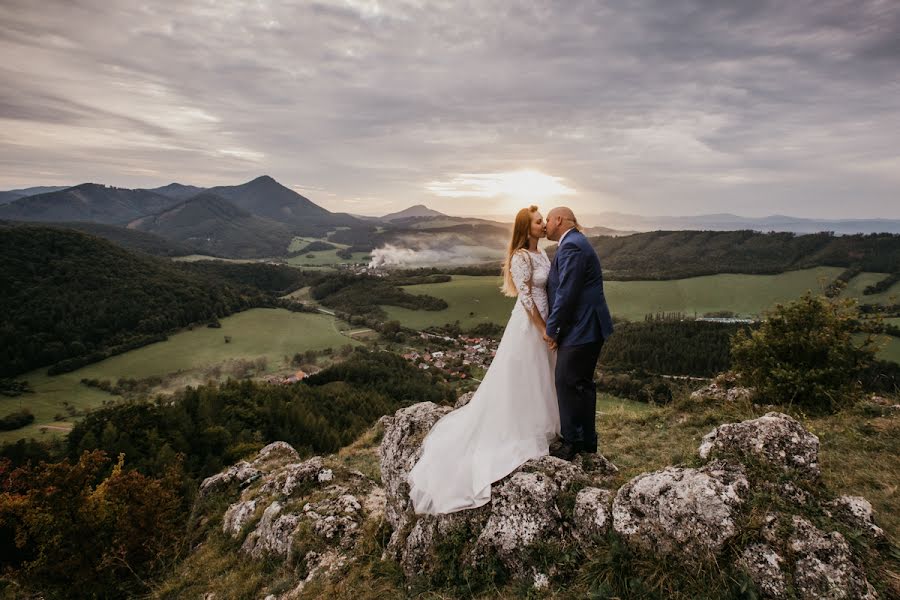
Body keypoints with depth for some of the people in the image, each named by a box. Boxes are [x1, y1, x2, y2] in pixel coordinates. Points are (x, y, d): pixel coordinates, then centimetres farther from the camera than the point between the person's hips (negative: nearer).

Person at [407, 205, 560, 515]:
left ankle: (538, 424, 36)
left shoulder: (542, 253, 9)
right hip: (529, 324, -9)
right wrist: (544, 329, -16)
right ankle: (524, 431, 20)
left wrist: (549, 324, 10)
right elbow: (525, 298, -21)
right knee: (524, 379, 5)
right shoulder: (521, 257, -19)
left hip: (543, 320, 9)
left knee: (539, 377, 20)